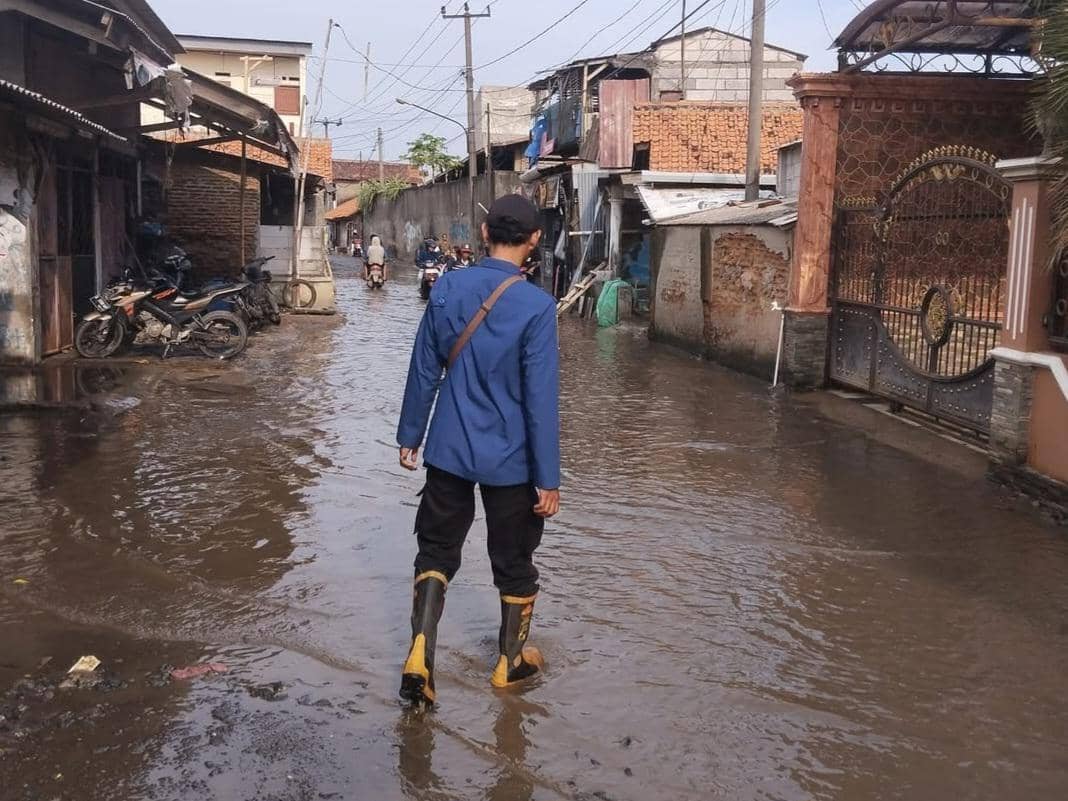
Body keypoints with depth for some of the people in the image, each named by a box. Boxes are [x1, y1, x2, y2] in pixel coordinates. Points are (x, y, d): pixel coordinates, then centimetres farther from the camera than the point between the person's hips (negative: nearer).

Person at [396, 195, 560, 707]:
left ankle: (420, 655, 1)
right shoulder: (536, 306, -16)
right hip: (510, 458, -3)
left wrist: (409, 434, 15)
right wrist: (548, 478, -9)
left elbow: (424, 370, 3)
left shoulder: (447, 288, -4)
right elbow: (541, 398, -15)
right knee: (514, 563, 14)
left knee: (436, 551, 15)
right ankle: (511, 662, 29)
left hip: (449, 450, 3)